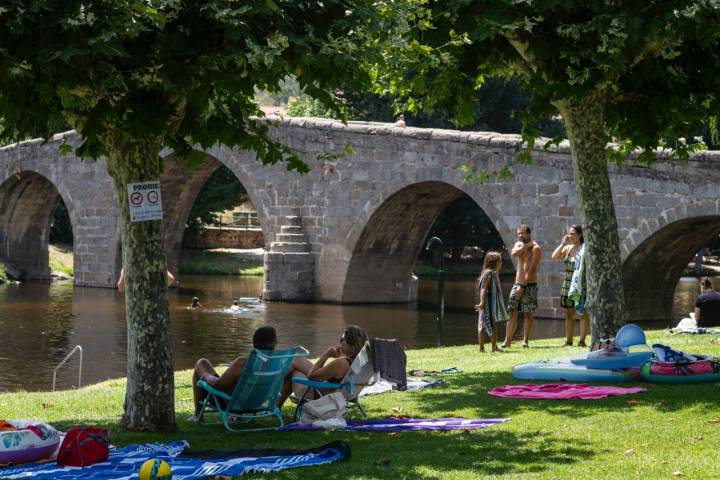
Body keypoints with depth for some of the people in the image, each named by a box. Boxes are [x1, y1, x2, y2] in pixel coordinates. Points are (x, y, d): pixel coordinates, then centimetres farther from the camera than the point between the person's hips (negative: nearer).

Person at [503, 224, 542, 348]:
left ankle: (525, 341, 2)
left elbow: (532, 269, -16)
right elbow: (513, 254, -10)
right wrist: (526, 246, -18)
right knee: (512, 312, 0)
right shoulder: (519, 244, 13)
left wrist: (523, 286, -22)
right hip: (518, 283, 5)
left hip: (530, 284, -5)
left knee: (528, 313, -2)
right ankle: (507, 340, 0)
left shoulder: (535, 248, -7)